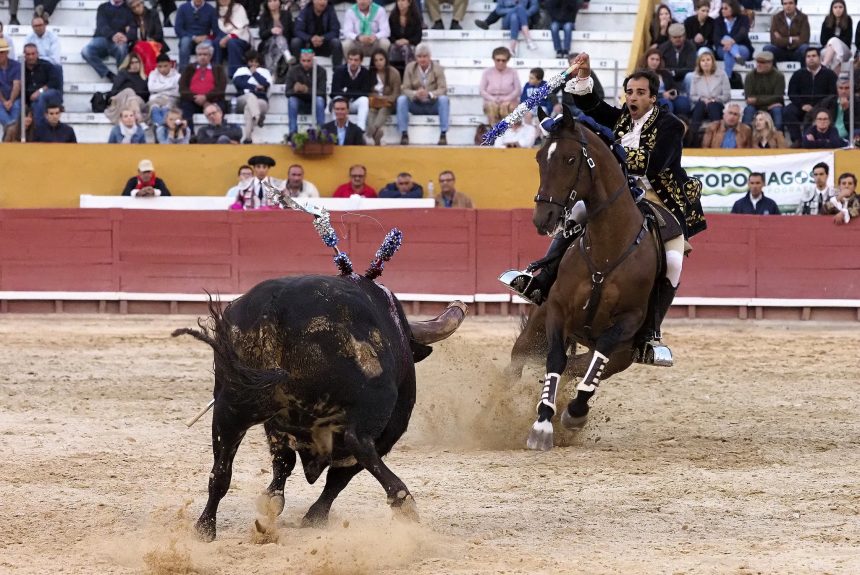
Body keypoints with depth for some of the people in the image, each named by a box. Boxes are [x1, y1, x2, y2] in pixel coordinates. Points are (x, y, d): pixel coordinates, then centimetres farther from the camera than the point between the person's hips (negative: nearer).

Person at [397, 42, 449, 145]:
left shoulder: (437, 68, -6)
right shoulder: (410, 67, -3)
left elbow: (443, 89, -15)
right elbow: (405, 89, -8)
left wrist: (429, 94, -36)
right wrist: (416, 94, -32)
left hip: (433, 105, -1)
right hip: (416, 105, 1)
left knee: (443, 99, -32)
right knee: (401, 99, -27)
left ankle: (443, 134, -32)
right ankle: (404, 134, -27)